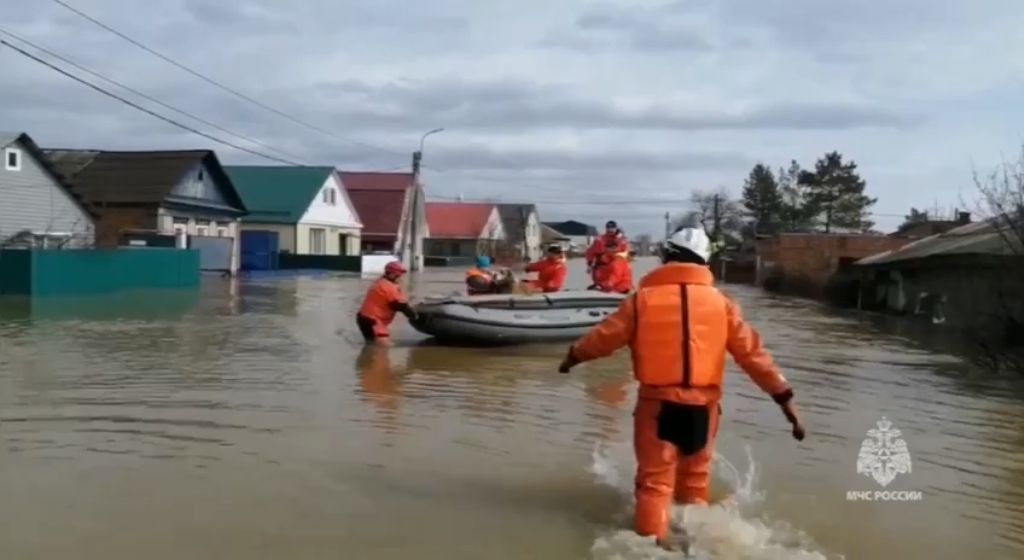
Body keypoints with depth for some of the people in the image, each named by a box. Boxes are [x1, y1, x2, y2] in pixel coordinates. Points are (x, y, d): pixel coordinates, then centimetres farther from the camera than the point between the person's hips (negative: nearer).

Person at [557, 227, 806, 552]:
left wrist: (573, 356, 25)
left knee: (655, 481, 5)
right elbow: (751, 352, 2)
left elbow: (605, 336, 6)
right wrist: (783, 396, 7)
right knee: (694, 480, 22)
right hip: (702, 406, 3)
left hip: (658, 402, -2)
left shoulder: (643, 298, -2)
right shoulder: (719, 302, 3)